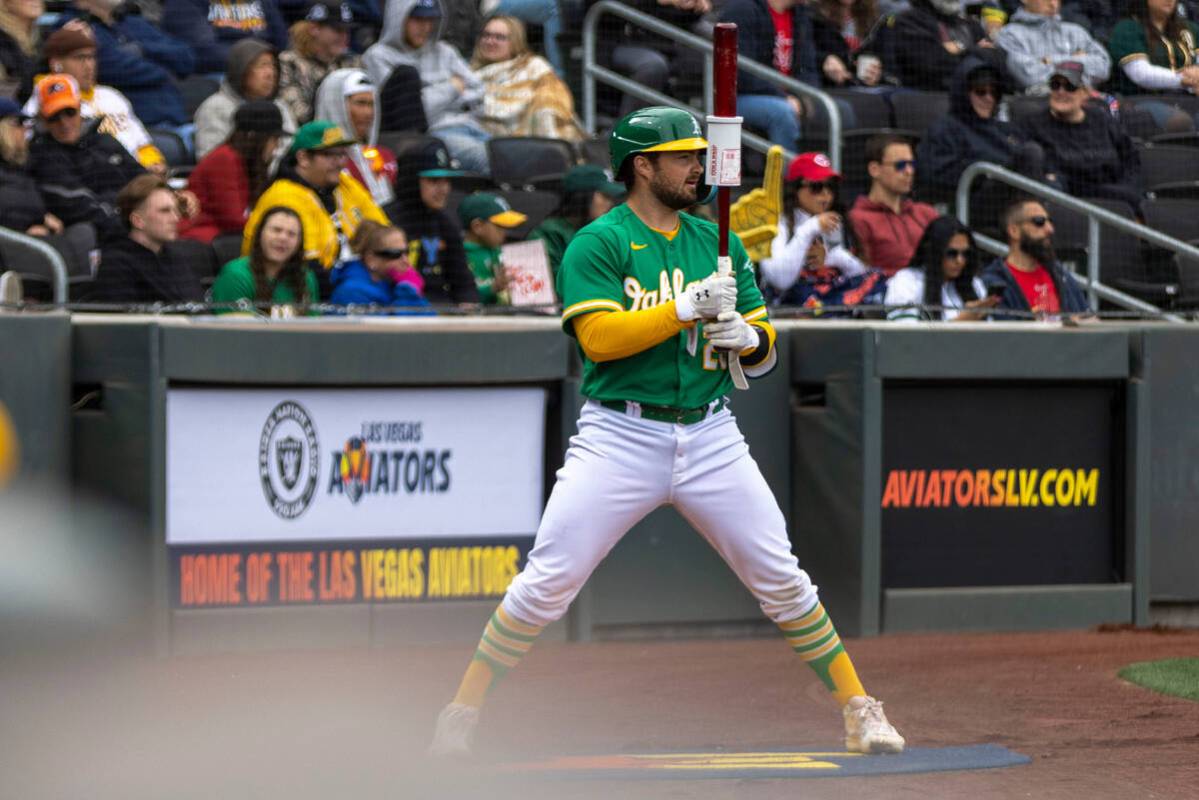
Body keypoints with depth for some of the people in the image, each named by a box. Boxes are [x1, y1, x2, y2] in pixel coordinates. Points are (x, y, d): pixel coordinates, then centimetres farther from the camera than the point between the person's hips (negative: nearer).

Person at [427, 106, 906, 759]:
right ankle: (463, 711, 4)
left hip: (710, 435, 4)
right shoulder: (597, 244, -2)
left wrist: (749, 336, -9)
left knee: (780, 578, 0)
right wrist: (685, 309, -20)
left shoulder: (718, 244, 13)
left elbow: (764, 354, 14)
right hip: (621, 434, -4)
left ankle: (858, 709, 9)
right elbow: (598, 336, -15)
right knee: (546, 583, -8)